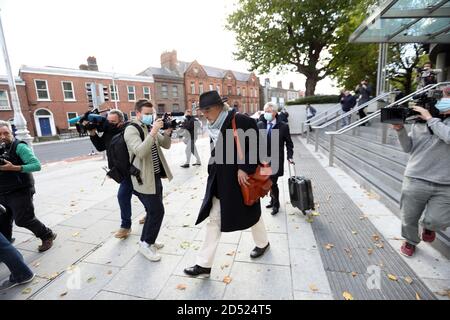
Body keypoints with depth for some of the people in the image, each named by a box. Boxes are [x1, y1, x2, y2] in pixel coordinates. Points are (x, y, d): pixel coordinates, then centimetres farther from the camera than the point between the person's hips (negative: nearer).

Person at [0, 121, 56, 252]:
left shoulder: (19, 147, -10)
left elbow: (37, 165, -19)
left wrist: (13, 168, -27)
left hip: (20, 192, -6)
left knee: (23, 219, -2)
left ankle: (47, 236, 20)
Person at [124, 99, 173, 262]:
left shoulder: (151, 127, 9)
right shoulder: (131, 130, -14)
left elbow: (166, 145, 9)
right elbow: (140, 152, -30)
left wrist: (167, 132, -8)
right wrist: (153, 132, -32)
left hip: (156, 175, 8)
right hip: (144, 179, -8)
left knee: (153, 211, 17)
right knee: (157, 211, -5)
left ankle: (146, 240, 34)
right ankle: (146, 244, 15)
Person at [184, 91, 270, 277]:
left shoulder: (241, 121, -17)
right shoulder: (214, 127, 4)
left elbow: (256, 146, -16)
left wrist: (244, 169, -22)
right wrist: (213, 174, 10)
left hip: (240, 178, -6)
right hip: (220, 181, 6)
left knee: (250, 213, 17)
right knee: (214, 219, 7)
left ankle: (263, 243, 47)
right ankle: (204, 264, 19)